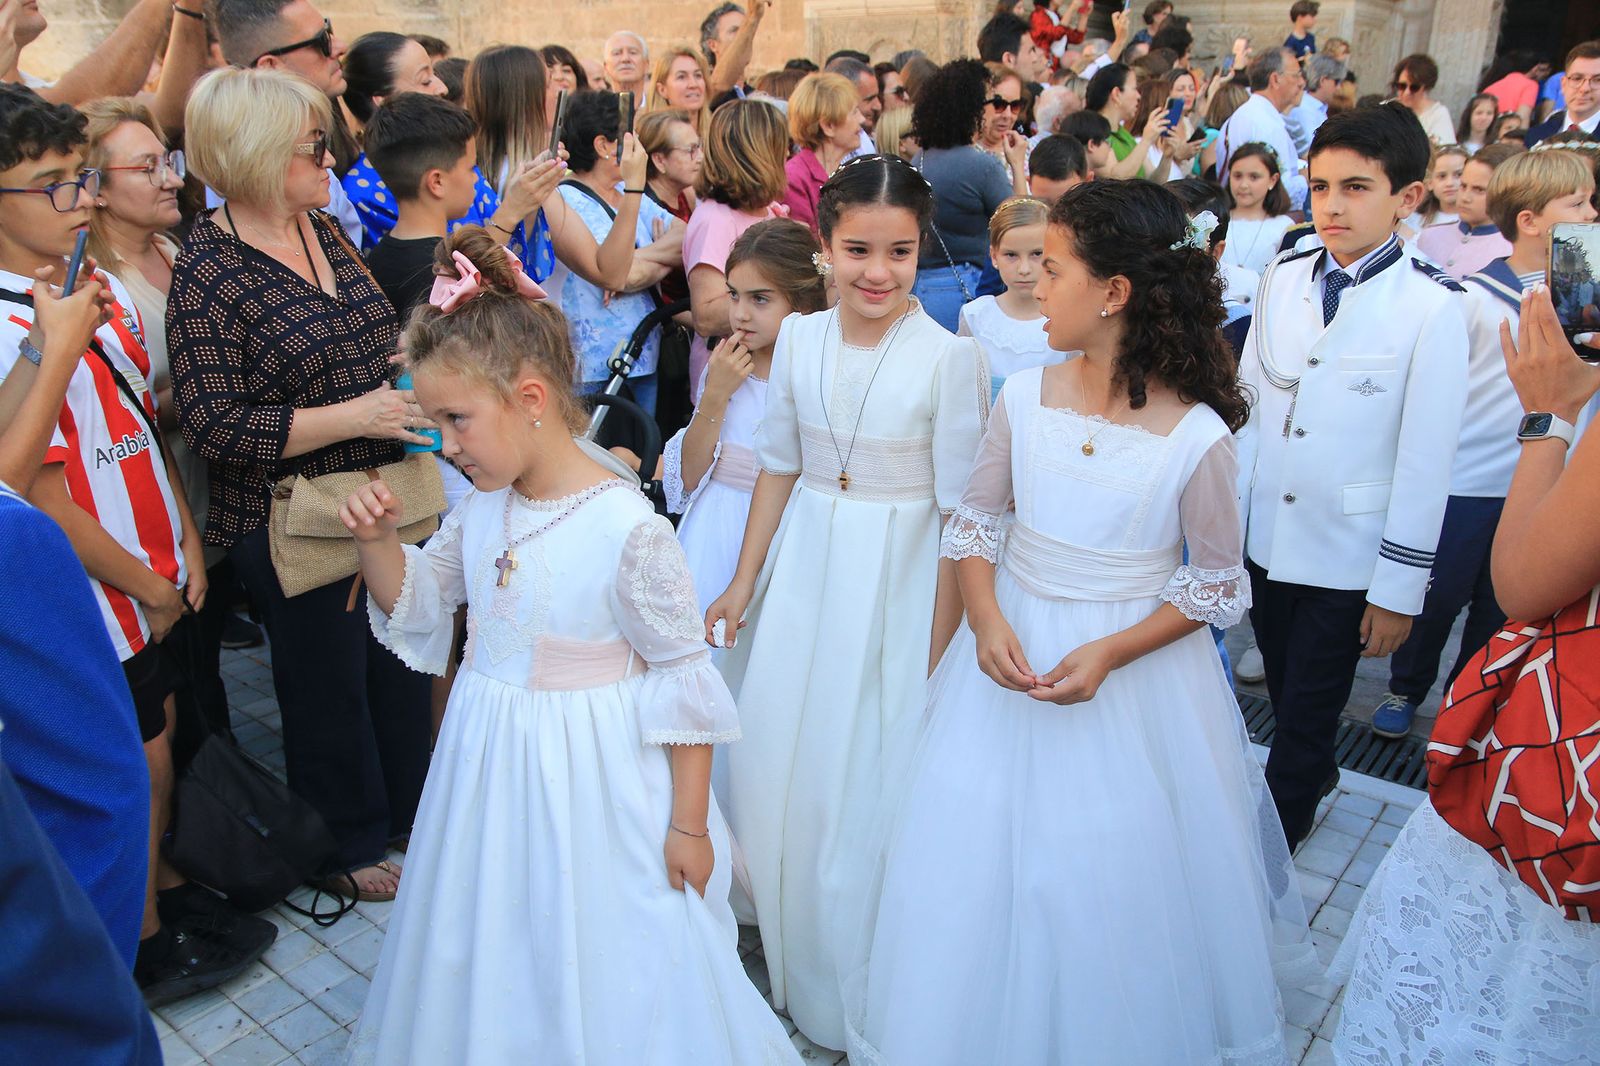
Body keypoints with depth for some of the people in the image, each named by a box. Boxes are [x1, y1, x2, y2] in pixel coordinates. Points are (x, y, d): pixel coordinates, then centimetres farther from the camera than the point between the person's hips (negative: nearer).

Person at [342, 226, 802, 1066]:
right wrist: (378, 540, -9)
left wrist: (688, 822, -11)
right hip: (488, 766, 7)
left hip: (591, 776, -6)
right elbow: (416, 603, 12)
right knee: (492, 956, 25)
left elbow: (684, 680, -17)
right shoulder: (483, 507, -5)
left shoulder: (625, 528, -25)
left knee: (595, 957, 13)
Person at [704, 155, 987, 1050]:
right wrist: (742, 588, 11)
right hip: (804, 572, 5)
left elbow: (962, 518, -13)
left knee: (871, 784, 7)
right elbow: (780, 470, 9)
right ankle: (797, 970, 42)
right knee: (780, 770, 14)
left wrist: (941, 653, -12)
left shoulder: (951, 357, -14)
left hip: (900, 583, -4)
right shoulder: (800, 339, 0)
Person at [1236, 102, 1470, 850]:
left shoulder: (1432, 306, -11)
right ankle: (1315, 778, 48)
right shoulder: (1284, 278, 1)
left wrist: (1399, 588, -8)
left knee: (1307, 716, 8)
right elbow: (1248, 403, 6)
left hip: (1349, 555, -4)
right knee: (1284, 694, 20)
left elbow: (1426, 457, -10)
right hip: (1263, 537, 4)